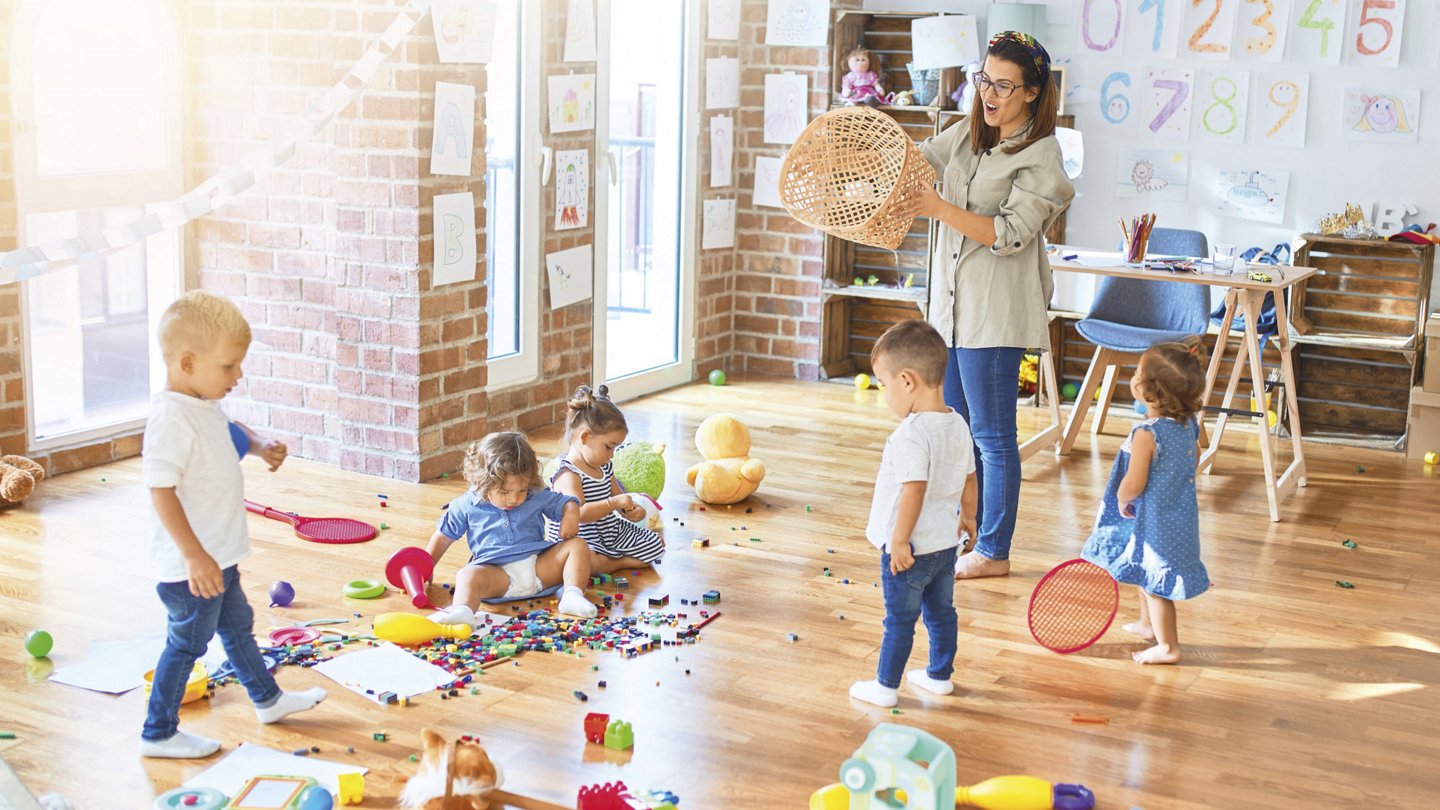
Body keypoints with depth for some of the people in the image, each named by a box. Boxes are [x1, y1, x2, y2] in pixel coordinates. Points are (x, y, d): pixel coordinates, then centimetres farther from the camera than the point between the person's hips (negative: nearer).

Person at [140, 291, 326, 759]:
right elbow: (161, 492, -29)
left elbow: (230, 431, 28)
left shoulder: (206, 406, 4)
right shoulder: (171, 420, -26)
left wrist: (262, 447, 8)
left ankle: (268, 699, 43)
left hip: (219, 556, 10)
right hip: (191, 565, -10)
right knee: (186, 643, 3)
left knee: (237, 626, 25)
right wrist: (195, 556, -30)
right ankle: (158, 734, 18)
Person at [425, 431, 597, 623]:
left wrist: (571, 515, -7)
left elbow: (566, 503, 18)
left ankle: (572, 595, -33)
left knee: (577, 545, -14)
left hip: (538, 565, 3)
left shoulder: (537, 498, 8)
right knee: (468, 575, -34)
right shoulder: (467, 505, 5)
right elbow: (444, 536, 17)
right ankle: (462, 611, -63)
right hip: (495, 572, -2)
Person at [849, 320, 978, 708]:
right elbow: (969, 480, 11)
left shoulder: (911, 434, -26)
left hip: (910, 548, -8)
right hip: (946, 542, 8)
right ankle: (940, 675, 35)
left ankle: (885, 686, 16)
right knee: (941, 611, 21)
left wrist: (899, 541, -23)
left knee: (899, 620, 5)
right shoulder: (959, 425, 1)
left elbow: (913, 490, -29)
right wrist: (968, 516, 26)